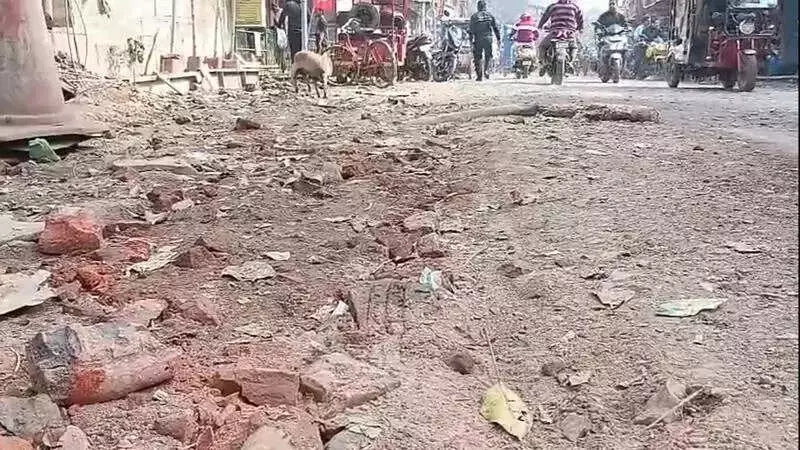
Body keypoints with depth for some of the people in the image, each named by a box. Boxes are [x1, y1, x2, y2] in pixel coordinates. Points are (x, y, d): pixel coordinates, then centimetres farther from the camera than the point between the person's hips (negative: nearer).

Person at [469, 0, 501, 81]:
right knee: (488, 56, 13)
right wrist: (498, 38, 10)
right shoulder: (490, 15, 7)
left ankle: (479, 75, 2)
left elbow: (471, 30, -3)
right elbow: (496, 28, 6)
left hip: (478, 39, -1)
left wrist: (471, 40, 0)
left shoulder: (474, 16, 2)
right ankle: (486, 70, -9)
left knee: (478, 57, 5)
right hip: (488, 38, 1)